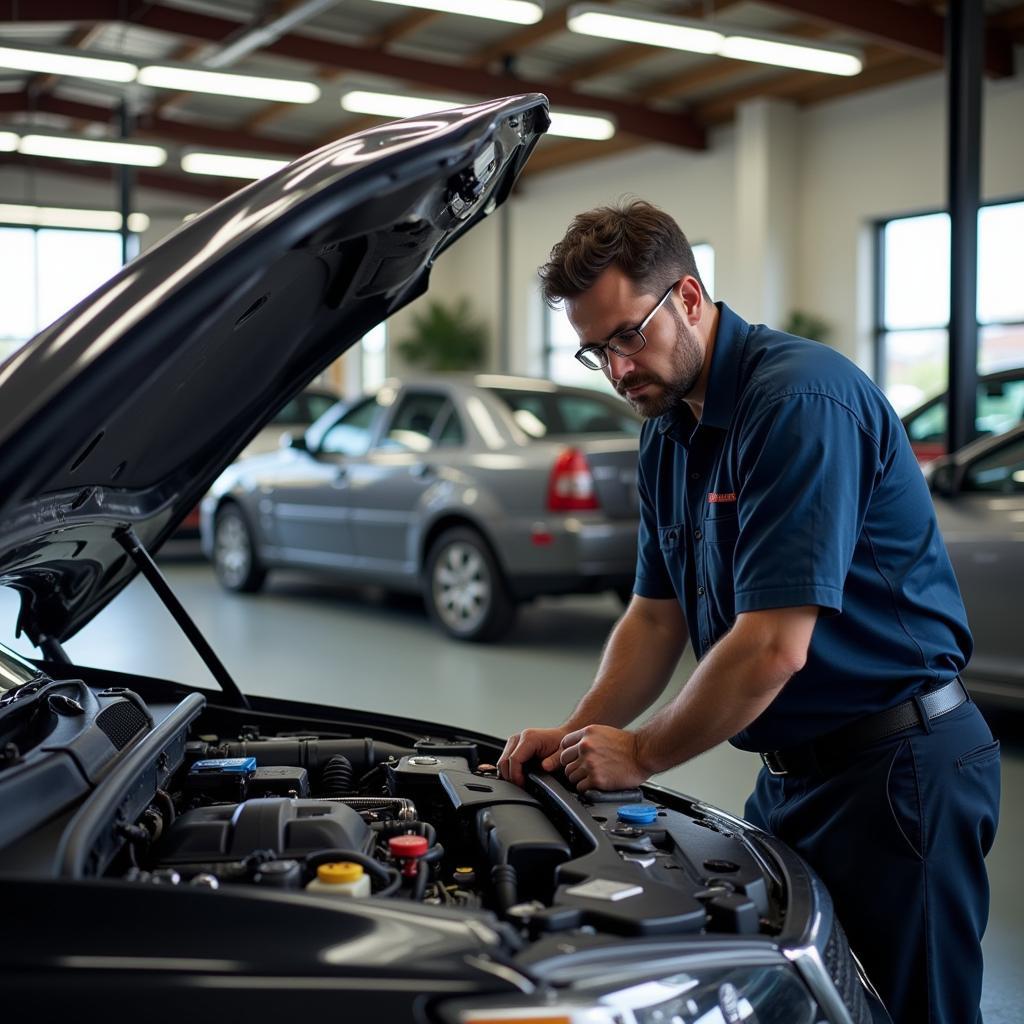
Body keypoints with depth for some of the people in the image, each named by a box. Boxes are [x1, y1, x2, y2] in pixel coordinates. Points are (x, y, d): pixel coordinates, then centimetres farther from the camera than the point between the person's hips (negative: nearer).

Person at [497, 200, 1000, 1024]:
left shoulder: (800, 400, -22)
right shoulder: (668, 435, 9)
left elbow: (774, 648, -26)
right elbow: (657, 616, 15)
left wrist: (640, 755, -13)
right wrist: (579, 733, 2)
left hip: (896, 769, -9)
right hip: (794, 767, 9)